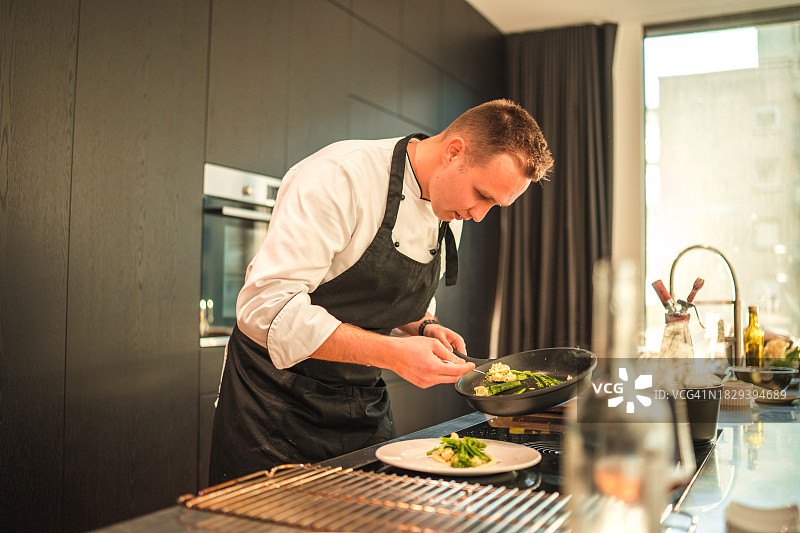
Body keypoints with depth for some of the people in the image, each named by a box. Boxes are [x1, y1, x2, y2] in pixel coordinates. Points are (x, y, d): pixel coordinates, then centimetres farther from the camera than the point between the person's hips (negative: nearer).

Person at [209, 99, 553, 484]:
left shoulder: (451, 212, 2)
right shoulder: (339, 176, -23)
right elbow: (266, 308, -30)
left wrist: (424, 329, -4)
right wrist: (391, 353, -34)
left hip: (365, 405, 7)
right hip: (278, 402, -6)